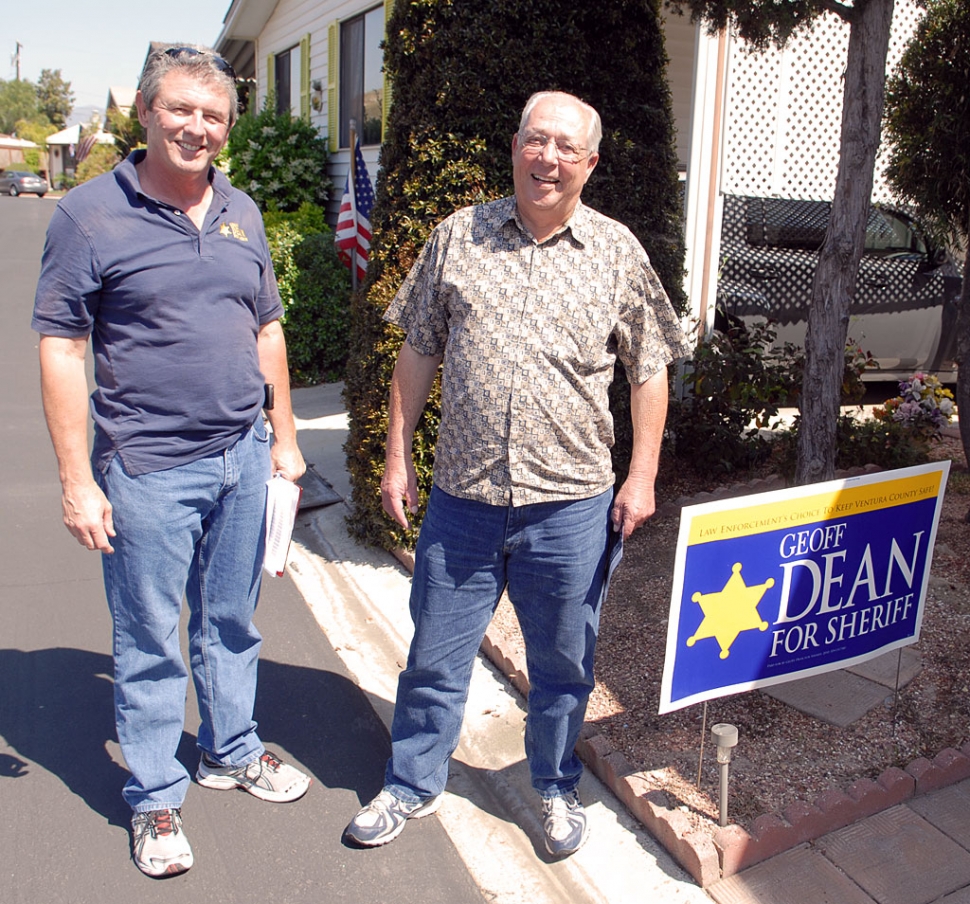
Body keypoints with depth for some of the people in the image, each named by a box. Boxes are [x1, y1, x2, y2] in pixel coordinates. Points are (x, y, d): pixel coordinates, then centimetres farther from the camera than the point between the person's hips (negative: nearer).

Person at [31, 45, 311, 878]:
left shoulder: (241, 213, 9)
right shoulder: (90, 215, -7)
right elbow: (60, 350, -9)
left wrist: (284, 436, 14)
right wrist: (78, 481, -12)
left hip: (242, 458, 5)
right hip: (148, 470, -5)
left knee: (231, 622, 18)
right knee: (150, 643, 7)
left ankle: (232, 751, 39)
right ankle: (156, 799, 25)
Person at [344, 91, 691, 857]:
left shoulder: (619, 253, 2)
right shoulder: (458, 236, 4)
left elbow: (650, 370, 5)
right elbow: (418, 353, 8)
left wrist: (642, 477, 0)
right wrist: (398, 455, 5)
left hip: (571, 506, -1)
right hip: (461, 498, 1)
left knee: (563, 663, 15)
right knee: (435, 655, 14)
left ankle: (557, 789, 39)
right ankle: (412, 786, 36)